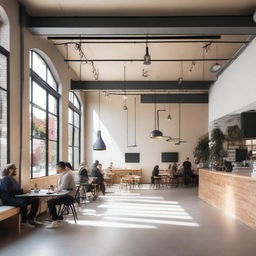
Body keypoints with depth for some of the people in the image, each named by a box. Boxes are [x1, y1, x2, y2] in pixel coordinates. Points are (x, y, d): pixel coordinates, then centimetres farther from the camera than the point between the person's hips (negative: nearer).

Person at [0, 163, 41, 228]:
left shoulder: (12, 179, 24)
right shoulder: (5, 179, -6)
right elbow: (9, 190, -20)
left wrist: (24, 190, 1)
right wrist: (22, 191, -19)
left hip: (17, 196, 10)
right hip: (9, 199, -9)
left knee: (36, 199, -4)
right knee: (23, 202, -39)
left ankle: (30, 219, 1)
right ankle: (24, 222, -23)